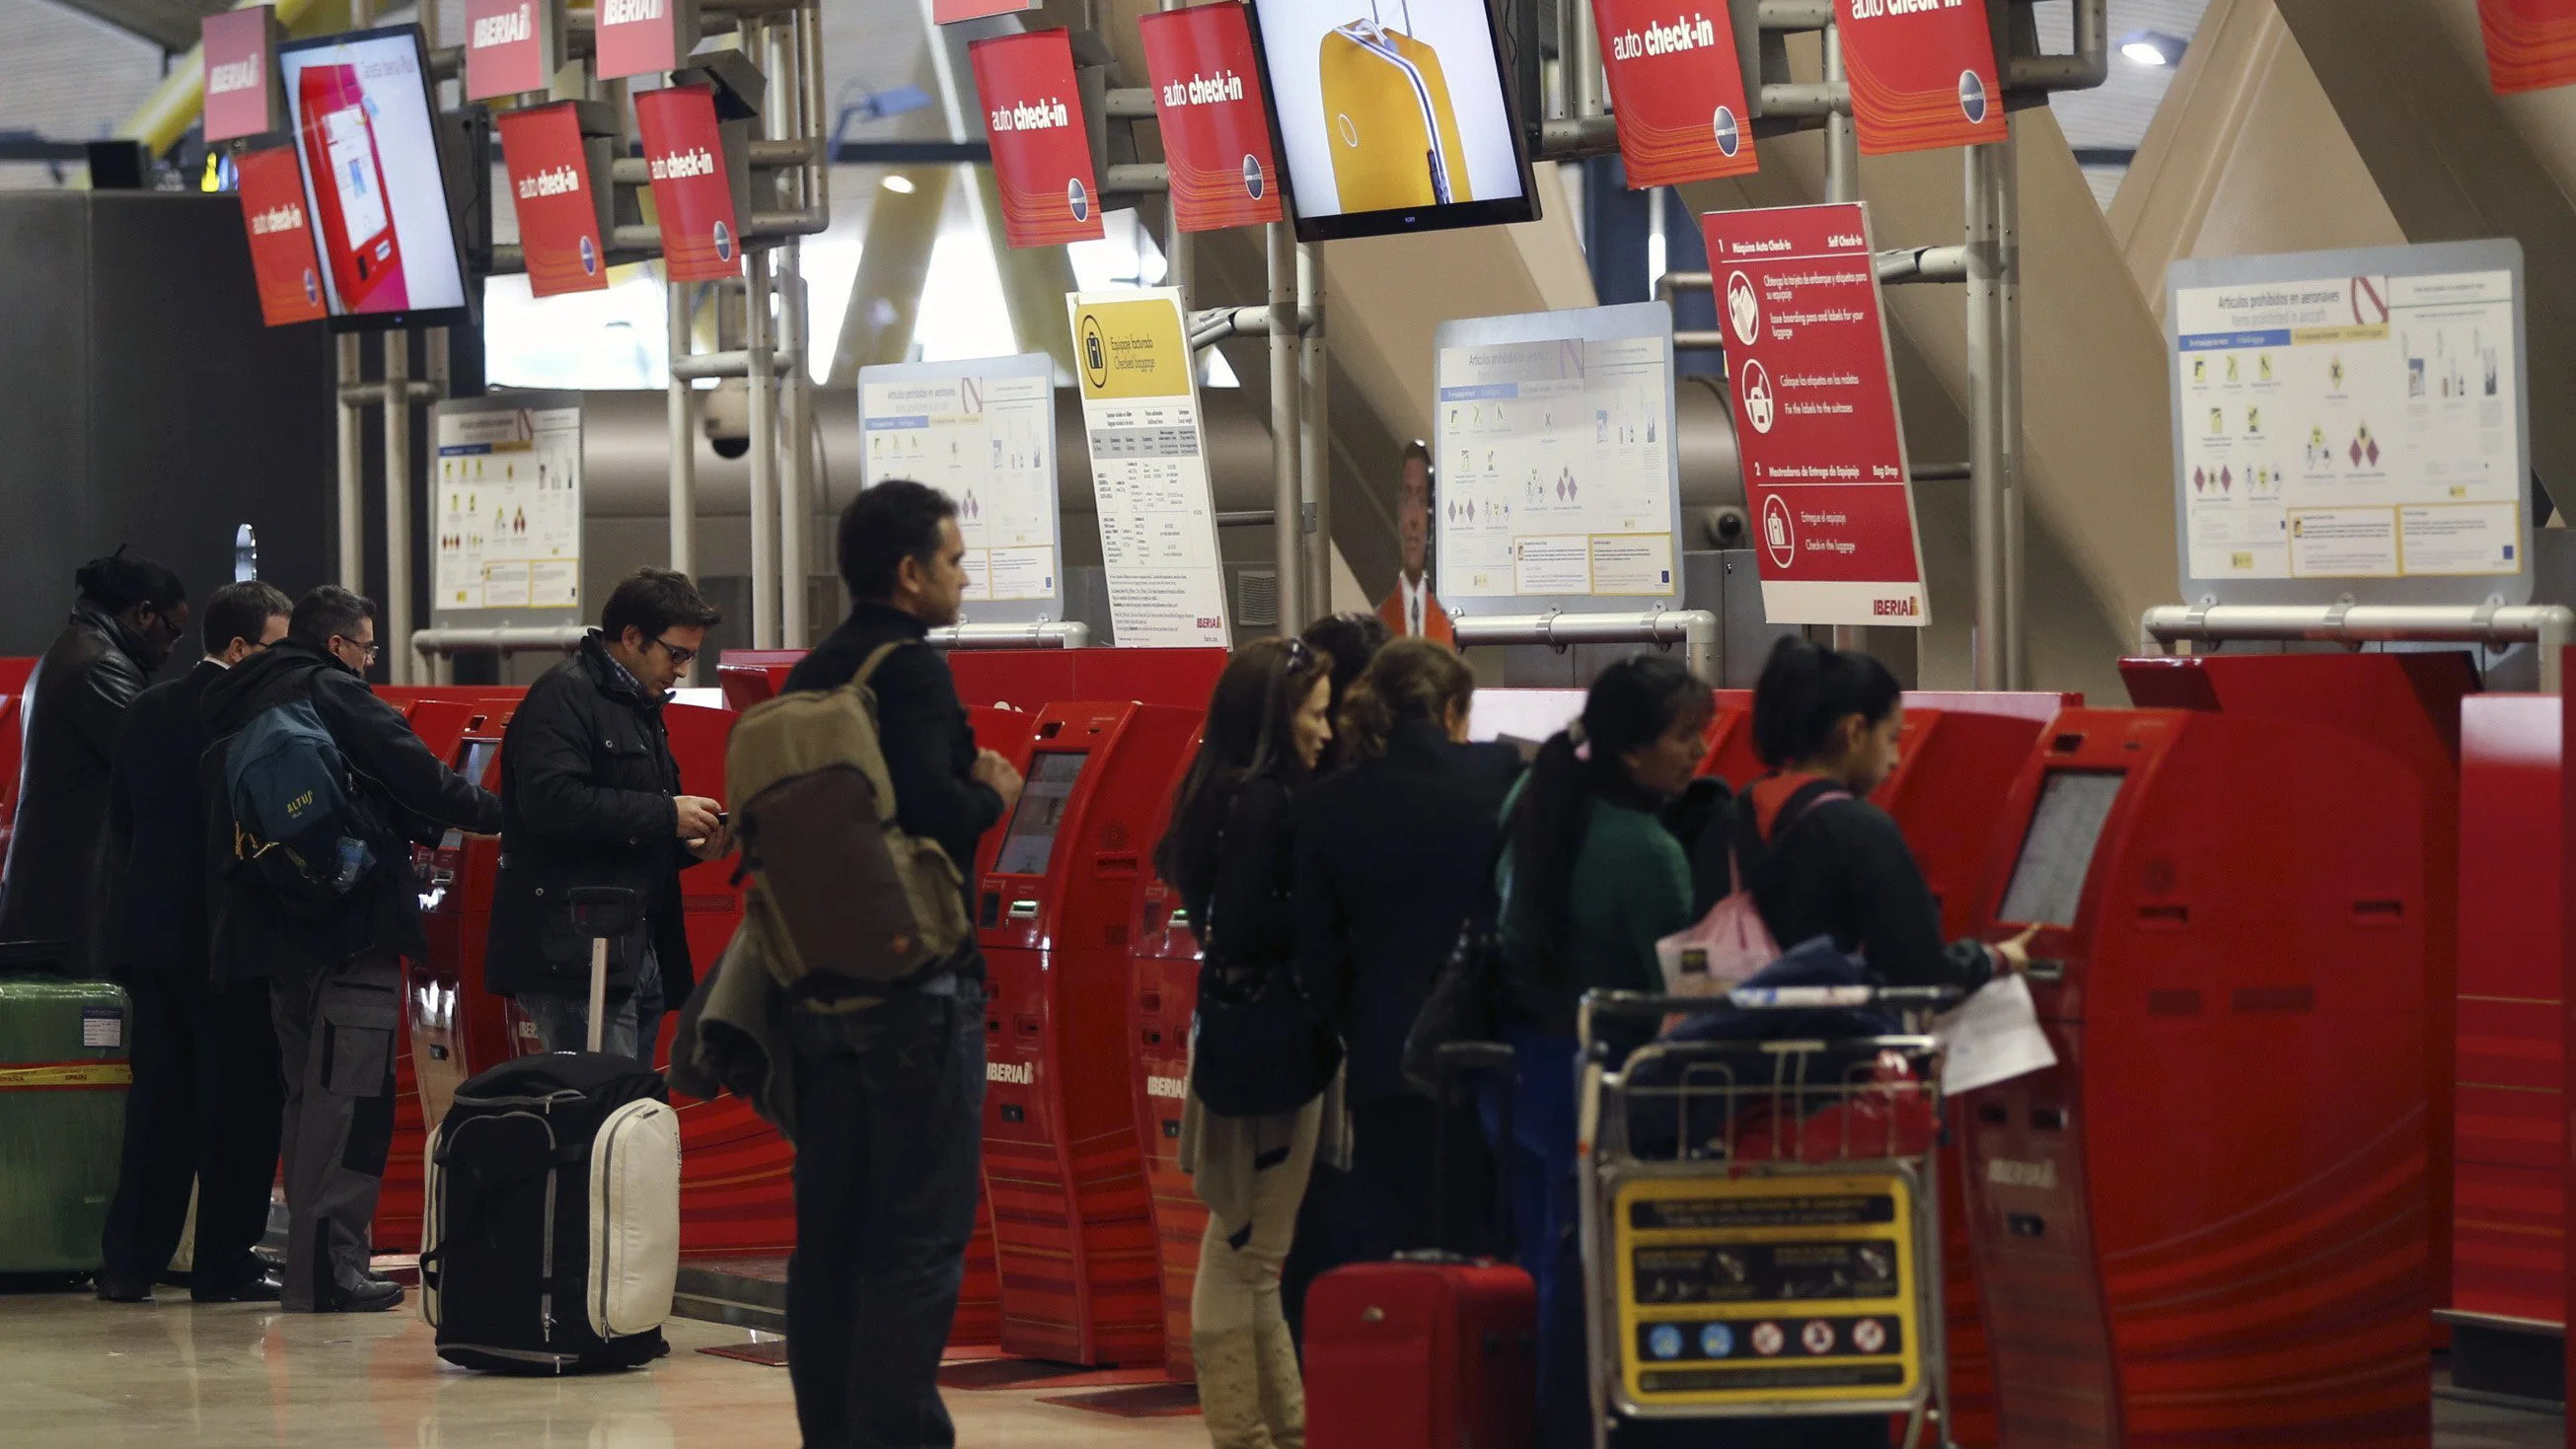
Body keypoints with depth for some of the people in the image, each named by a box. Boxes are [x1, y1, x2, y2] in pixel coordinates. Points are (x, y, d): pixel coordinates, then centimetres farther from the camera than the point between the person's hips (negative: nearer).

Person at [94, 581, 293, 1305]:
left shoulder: (149, 711, 9)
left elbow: (121, 818, 13)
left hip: (148, 929, 7)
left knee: (158, 1096, 12)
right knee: (242, 1097, 1)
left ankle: (129, 1261, 10)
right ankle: (225, 1265, 2)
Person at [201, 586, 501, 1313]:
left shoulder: (236, 704, 16)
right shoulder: (334, 695, -8)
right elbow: (420, 782, -10)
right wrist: (496, 811, 8)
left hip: (275, 927, 9)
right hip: (350, 925, -8)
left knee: (310, 1094, 15)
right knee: (348, 1096, -8)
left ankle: (313, 1260, 17)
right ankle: (329, 1265, -11)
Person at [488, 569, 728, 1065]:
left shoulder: (639, 707, 25)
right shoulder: (564, 695, -7)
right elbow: (551, 801, -23)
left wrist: (690, 847, 12)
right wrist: (666, 814, -17)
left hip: (639, 953, 10)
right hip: (574, 955, -10)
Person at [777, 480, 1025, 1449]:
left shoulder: (806, 679, 12)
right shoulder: (910, 670, -12)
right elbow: (933, 809, -25)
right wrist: (994, 795, -4)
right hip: (915, 987, -8)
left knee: (828, 1232, 11)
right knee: (922, 1234, -6)